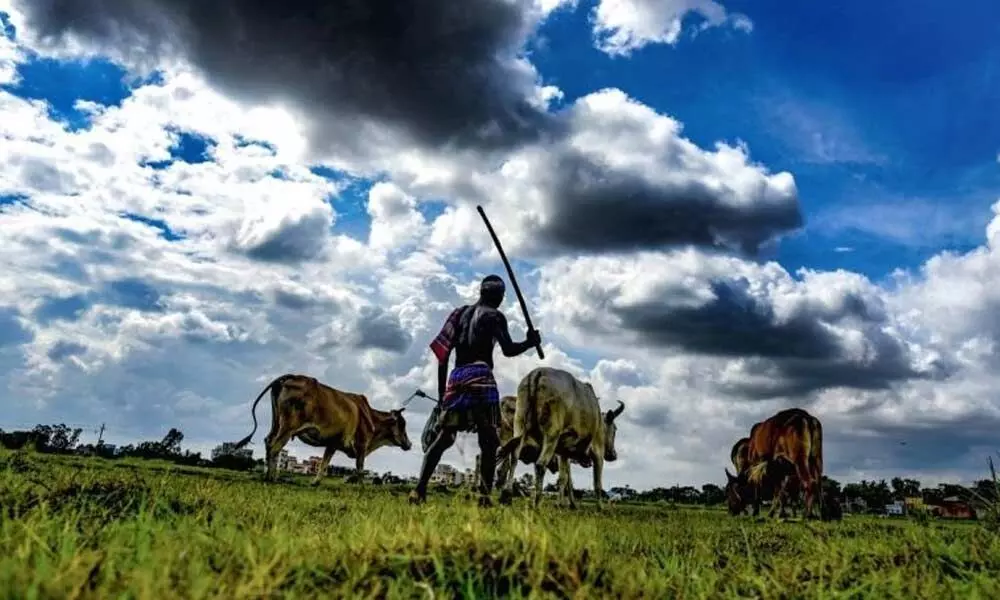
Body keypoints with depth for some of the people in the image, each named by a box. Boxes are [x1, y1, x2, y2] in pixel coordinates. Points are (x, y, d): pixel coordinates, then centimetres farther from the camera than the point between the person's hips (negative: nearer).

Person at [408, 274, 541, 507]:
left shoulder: (459, 313, 20)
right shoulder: (494, 316, 4)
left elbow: (443, 354, 16)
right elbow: (508, 349, -9)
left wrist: (441, 391, 20)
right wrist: (531, 342, 9)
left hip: (456, 377, 6)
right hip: (480, 377, -5)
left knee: (442, 437, 9)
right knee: (488, 441, -1)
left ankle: (419, 490, 1)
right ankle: (484, 495, -8)